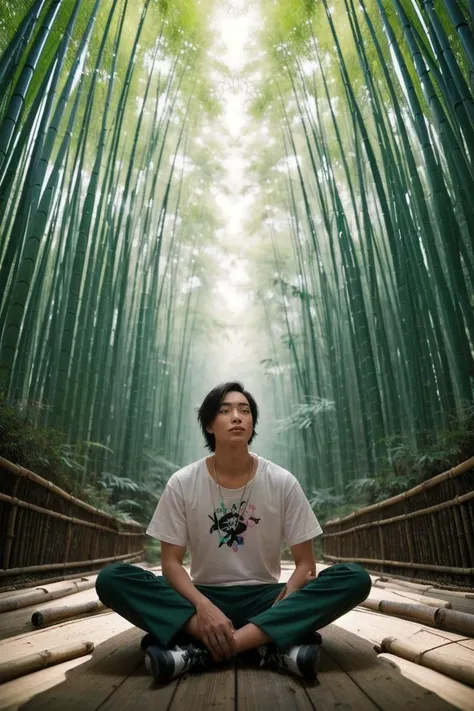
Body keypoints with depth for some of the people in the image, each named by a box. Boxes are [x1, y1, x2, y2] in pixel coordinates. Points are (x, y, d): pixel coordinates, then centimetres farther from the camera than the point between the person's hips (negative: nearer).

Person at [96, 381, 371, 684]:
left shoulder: (283, 482, -9)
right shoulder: (183, 483, -8)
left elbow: (305, 563, -5)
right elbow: (171, 562, -6)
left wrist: (280, 610, -24)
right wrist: (203, 606, -25)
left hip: (265, 598, 1)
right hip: (204, 598, 0)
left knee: (356, 578, -25)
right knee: (111, 578, -25)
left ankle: (200, 650, -31)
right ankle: (269, 646, -29)